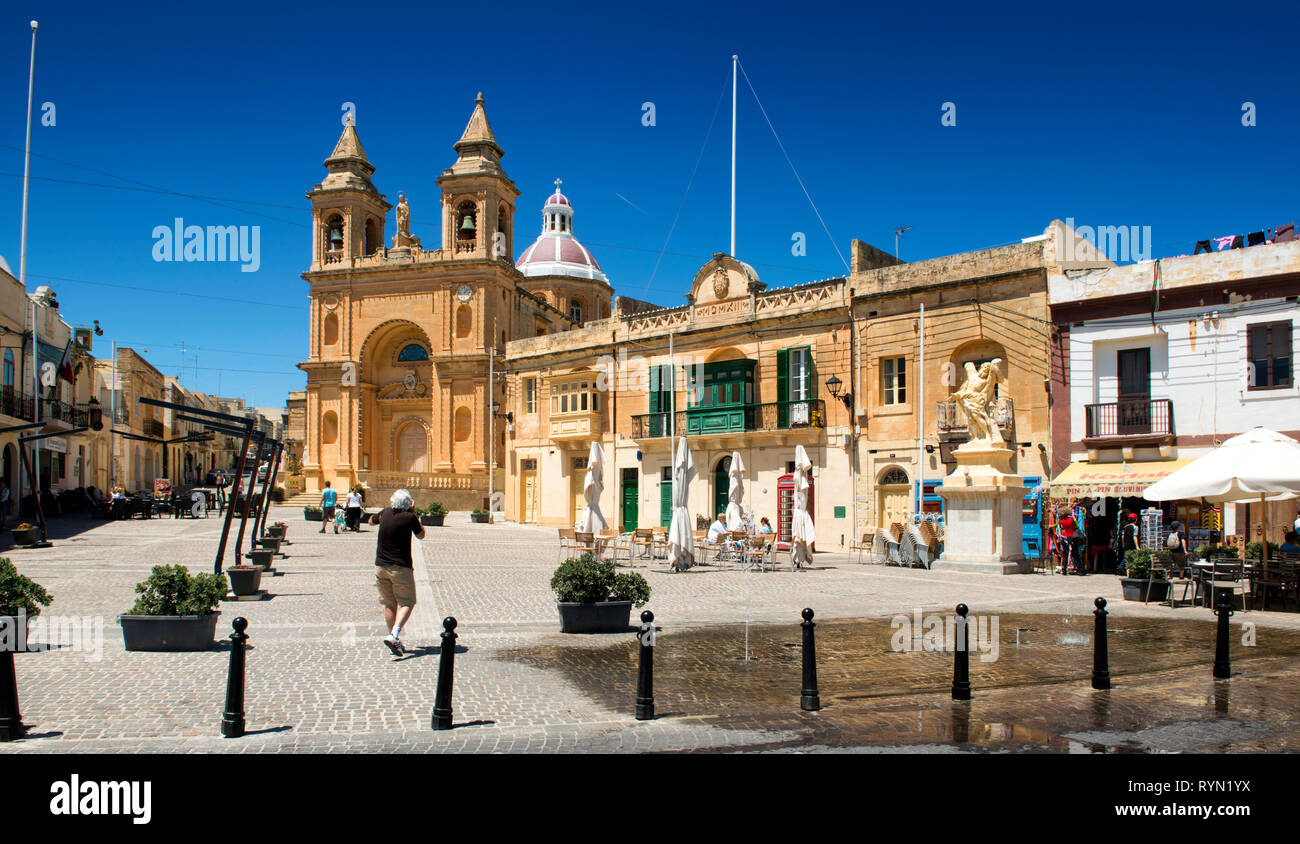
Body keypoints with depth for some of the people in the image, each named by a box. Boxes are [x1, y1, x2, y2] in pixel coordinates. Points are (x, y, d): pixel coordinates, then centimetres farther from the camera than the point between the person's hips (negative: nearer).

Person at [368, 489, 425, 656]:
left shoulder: (385, 513, 3)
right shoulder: (410, 517, -10)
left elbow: (371, 521, 26)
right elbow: (421, 535, 8)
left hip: (381, 566, 5)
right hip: (401, 567, -5)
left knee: (389, 604, 13)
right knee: (407, 603, 3)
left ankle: (394, 641, 17)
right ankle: (394, 635, -17)